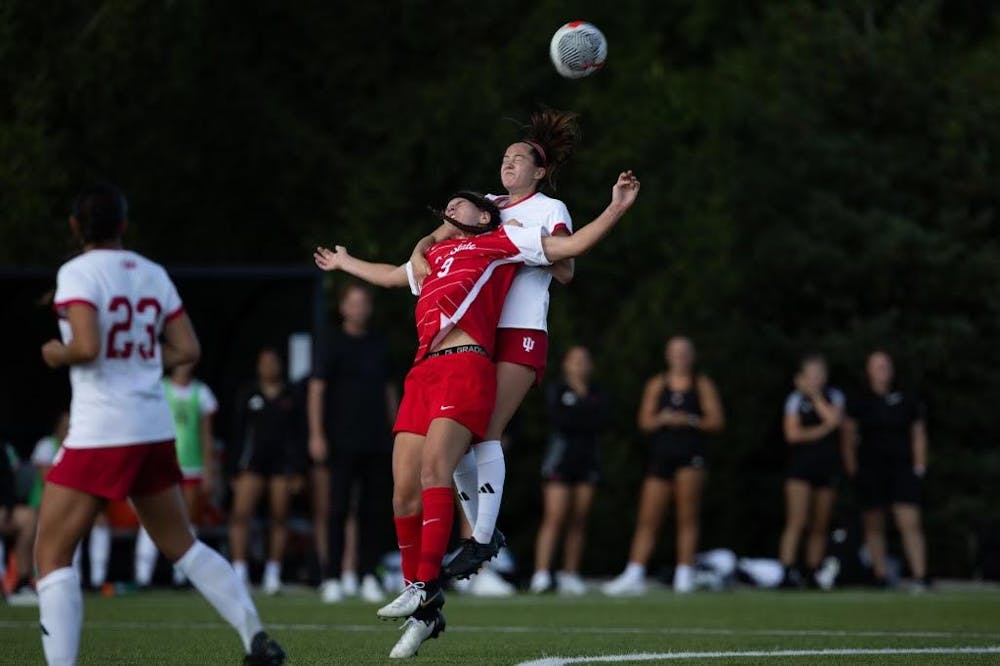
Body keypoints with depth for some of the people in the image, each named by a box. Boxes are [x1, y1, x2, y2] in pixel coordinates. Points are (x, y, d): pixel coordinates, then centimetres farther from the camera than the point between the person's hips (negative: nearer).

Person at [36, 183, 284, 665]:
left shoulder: (78, 273, -9)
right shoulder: (153, 274, 10)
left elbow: (87, 347, -22)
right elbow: (187, 350, 9)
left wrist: (57, 354, -2)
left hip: (99, 434, -6)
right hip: (155, 429, 6)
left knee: (51, 553, 1)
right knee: (180, 543, 21)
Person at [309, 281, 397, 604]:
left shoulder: (379, 345, 14)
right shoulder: (335, 344, -1)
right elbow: (317, 388, -5)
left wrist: (395, 431, 16)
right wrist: (316, 435, -12)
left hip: (376, 443, 5)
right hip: (344, 443, -5)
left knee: (370, 511, 5)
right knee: (339, 508, -5)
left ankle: (369, 577, 8)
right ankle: (332, 579, -4)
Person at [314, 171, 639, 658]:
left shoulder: (499, 242, 15)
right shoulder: (435, 255, 33)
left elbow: (570, 247, 11)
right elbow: (391, 275, 53)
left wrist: (616, 208, 2)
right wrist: (344, 263, 67)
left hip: (465, 366, -6)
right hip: (423, 370, 6)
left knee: (435, 467, -26)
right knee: (404, 491, -3)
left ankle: (427, 587, -31)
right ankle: (424, 615, 2)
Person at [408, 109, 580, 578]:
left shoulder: (550, 210, 5)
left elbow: (565, 272, -3)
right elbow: (436, 237, 16)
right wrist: (420, 256, -5)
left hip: (522, 334, -5)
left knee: (486, 431, -17)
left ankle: (483, 539, -16)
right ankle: (479, 530, 11)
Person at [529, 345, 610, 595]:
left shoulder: (597, 394, 13)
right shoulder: (557, 390, 4)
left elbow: (602, 421, -3)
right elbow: (558, 418, -12)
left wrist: (574, 416, -8)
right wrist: (588, 410, -5)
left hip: (587, 458, 4)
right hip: (561, 455, -4)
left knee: (578, 521, 3)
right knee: (554, 517, -14)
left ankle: (570, 576, 6)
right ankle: (541, 573, -20)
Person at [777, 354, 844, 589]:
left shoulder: (834, 397, 11)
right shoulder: (796, 399, 4)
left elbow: (834, 419, -10)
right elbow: (793, 434, -7)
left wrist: (815, 395, -6)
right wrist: (823, 429, -7)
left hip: (827, 467, 3)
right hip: (801, 466, -3)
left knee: (820, 526, 5)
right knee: (796, 522, -13)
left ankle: (812, 573, 11)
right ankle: (787, 572, -17)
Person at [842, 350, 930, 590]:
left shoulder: (907, 400, 8)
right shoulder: (859, 402, 7)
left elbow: (918, 435, 12)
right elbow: (848, 436, 8)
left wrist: (919, 466, 4)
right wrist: (851, 468, 0)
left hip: (902, 468, -1)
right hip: (870, 469, 1)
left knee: (910, 523, -12)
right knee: (874, 525, 3)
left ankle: (920, 576, -17)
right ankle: (880, 575, 10)